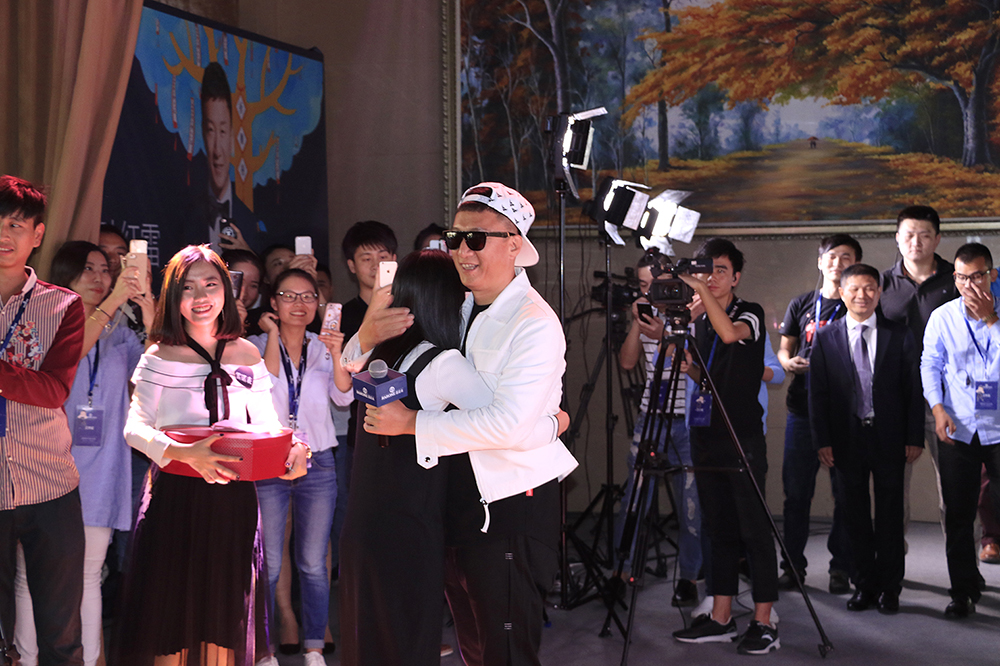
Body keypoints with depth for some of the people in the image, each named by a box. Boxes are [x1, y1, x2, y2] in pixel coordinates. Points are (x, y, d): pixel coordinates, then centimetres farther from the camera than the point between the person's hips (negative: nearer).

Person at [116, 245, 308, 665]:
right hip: (175, 494, -3)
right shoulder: (160, 356, -1)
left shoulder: (247, 356, 8)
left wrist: (293, 448, -13)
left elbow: (267, 426, 10)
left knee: (225, 612, 8)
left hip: (233, 495, 3)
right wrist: (185, 453, -29)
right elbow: (135, 428, -11)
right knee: (174, 607, 1)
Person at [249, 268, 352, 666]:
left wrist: (336, 355, -21)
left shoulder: (323, 347, 7)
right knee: (268, 566, -1)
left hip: (317, 464, 2)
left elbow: (344, 397, -7)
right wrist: (273, 335, -10)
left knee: (314, 565, 4)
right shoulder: (256, 346, 2)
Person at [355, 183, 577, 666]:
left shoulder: (534, 324, -14)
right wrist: (366, 337, -7)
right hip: (455, 501, 8)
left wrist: (413, 423, -22)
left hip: (512, 510, -7)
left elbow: (509, 423, -27)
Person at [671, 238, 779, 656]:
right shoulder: (699, 321, 14)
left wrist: (700, 288, -29)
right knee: (718, 527, 10)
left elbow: (730, 334, -27)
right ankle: (720, 618, 15)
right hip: (707, 436, 7)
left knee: (753, 528, -5)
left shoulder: (750, 314, -4)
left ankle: (763, 623, -1)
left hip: (743, 437, -6)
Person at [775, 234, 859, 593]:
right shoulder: (801, 304, 13)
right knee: (796, 490, 2)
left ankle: (841, 568, 8)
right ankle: (793, 565, 12)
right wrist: (788, 362, -3)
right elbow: (784, 347, 19)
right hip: (803, 408, 2)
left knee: (846, 492, -1)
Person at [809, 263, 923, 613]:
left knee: (890, 515, 5)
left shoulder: (899, 335, 3)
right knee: (856, 516, 7)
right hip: (847, 437, 1)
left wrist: (915, 438, -3)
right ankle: (864, 585, 17)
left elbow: (913, 388, 2)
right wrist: (822, 440, -4)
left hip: (889, 438, 0)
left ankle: (889, 587, 15)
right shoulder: (825, 338, 3)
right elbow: (817, 393, 2)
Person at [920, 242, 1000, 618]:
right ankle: (964, 592, 15)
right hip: (957, 429, 1)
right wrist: (938, 408, -7)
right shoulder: (942, 317, 4)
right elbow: (929, 365, 5)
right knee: (958, 516, 5)